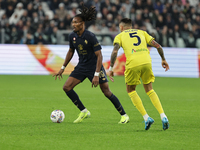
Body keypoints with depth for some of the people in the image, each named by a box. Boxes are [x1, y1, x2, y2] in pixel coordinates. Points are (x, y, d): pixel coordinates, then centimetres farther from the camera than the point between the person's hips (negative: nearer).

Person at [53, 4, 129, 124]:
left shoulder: (90, 37, -22)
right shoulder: (72, 36, -3)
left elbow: (99, 55, -21)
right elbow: (71, 51, 15)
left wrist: (96, 75, -26)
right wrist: (63, 68, 15)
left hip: (95, 67, -6)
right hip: (81, 67, 6)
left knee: (107, 93, -5)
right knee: (67, 87, -6)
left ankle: (124, 115, 9)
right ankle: (84, 112, 6)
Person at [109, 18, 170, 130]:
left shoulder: (120, 36, 16)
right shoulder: (142, 32, 25)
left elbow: (115, 51, -1)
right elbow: (157, 45, 17)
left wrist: (111, 68, 1)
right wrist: (163, 60, 26)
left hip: (133, 64, -3)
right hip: (146, 62, 3)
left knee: (130, 90, 17)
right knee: (149, 90, 19)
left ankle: (146, 117, 5)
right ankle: (163, 116, 4)